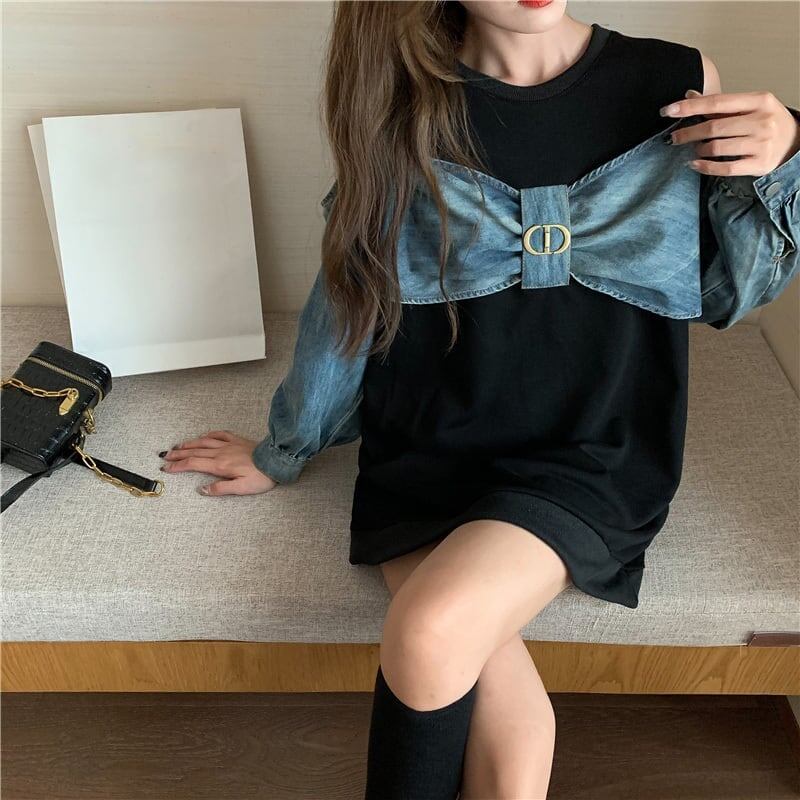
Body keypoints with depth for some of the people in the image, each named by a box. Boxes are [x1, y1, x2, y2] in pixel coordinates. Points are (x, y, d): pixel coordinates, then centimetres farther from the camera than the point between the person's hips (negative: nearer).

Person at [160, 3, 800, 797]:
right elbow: (350, 289, 8)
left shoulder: (677, 83, -4)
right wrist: (284, 449, 17)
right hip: (425, 455, 1)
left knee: (432, 633, -26)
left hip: (586, 461, 0)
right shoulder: (403, 104, -2)